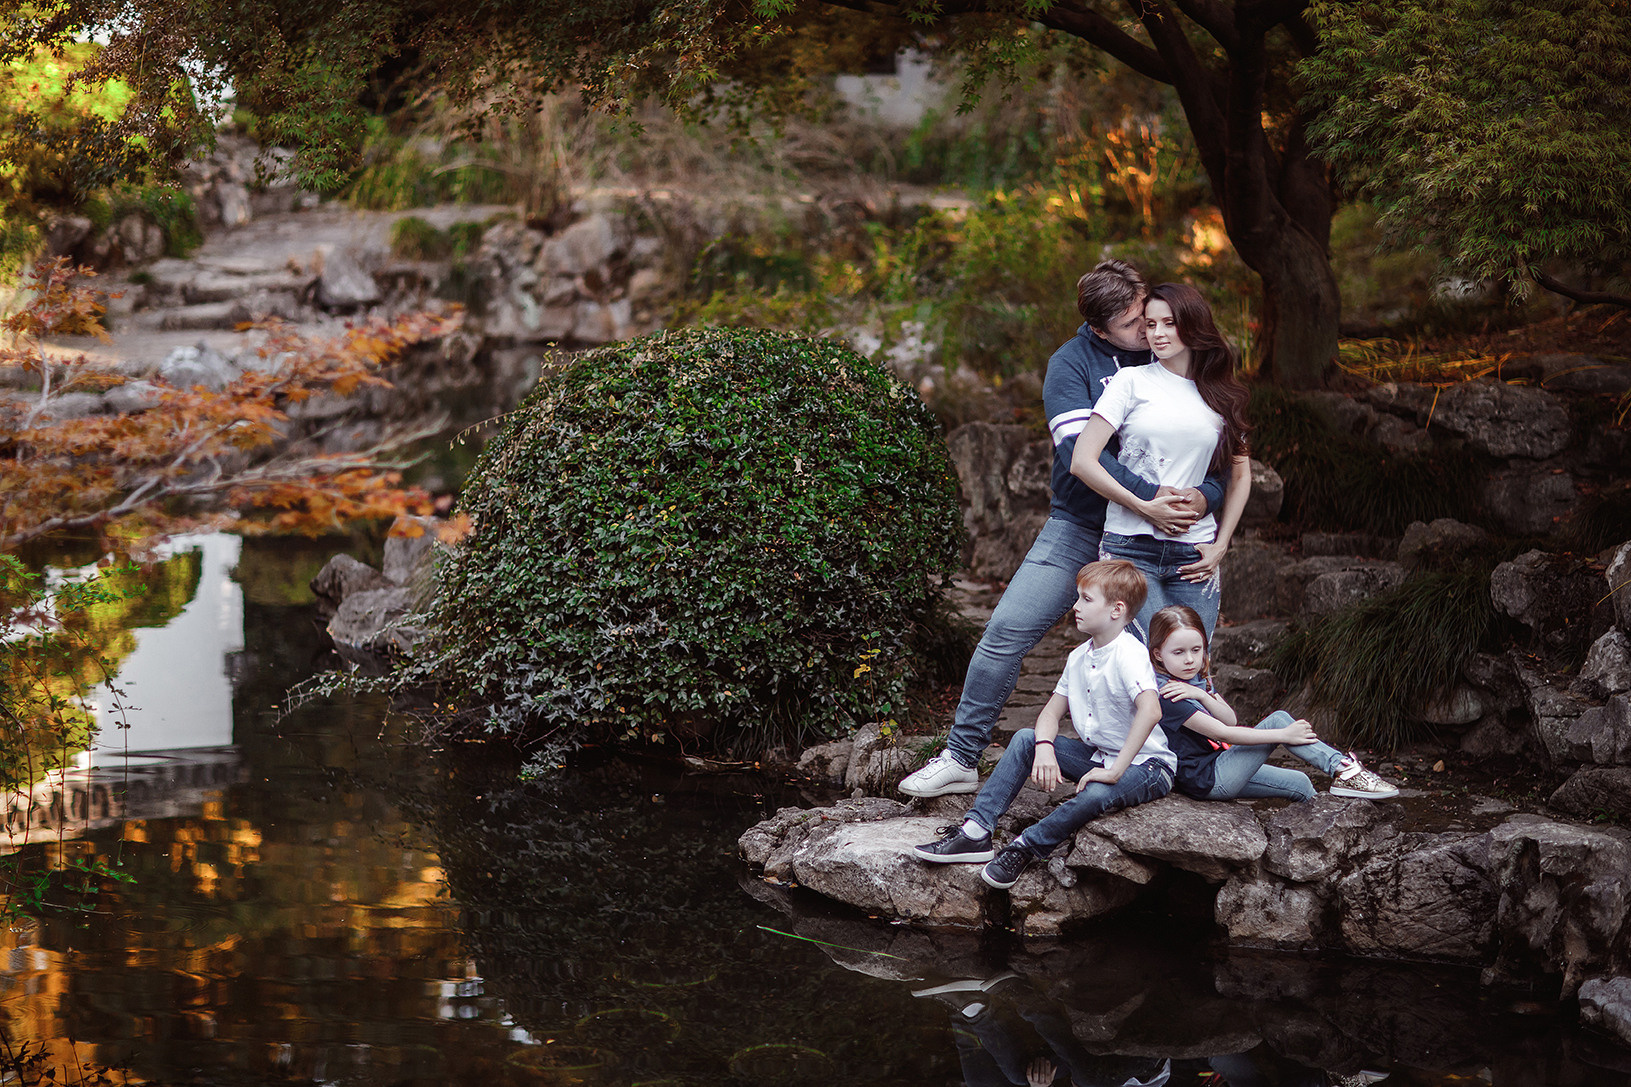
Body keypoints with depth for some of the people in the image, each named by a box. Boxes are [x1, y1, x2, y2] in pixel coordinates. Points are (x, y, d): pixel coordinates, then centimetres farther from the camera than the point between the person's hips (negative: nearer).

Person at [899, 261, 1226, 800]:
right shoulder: (1072, 363, -7)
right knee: (1006, 632, -8)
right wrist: (1147, 498, -29)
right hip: (1080, 527, -1)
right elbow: (1079, 453, -20)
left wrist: (1204, 495, -20)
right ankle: (961, 758, 3)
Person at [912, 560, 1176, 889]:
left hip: (1145, 765, -8)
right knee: (1025, 739, -3)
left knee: (1097, 794, -38)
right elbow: (1051, 711, 8)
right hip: (1097, 756, 8)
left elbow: (1151, 711, -39)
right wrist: (1045, 749, -16)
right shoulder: (1079, 657, 5)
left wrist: (1115, 771, -38)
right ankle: (976, 831, -9)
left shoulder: (1130, 655, -24)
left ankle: (1025, 849, -17)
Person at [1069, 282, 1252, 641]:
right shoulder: (1132, 382, 3)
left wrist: (1220, 546, 11)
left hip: (1194, 556, 3)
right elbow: (1082, 462, -3)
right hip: (1131, 548, -3)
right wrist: (1145, 508, -10)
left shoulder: (1221, 395, 14)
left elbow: (1240, 474, 23)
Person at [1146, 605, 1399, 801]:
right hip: (1208, 780, -9)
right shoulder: (1165, 695, -20)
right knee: (1277, 720, -15)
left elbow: (1230, 720, 2)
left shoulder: (1198, 678, 12)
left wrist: (1202, 695, -18)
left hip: (1220, 768, 9)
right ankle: (1343, 769, -16)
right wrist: (1284, 735, -23)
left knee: (1299, 784, 10)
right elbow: (1222, 733, -23)